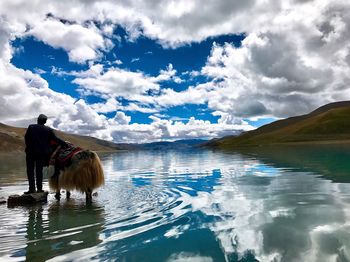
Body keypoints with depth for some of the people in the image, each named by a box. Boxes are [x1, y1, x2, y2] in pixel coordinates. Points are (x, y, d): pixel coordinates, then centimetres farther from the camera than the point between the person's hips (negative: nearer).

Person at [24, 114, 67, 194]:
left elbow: (26, 138, 2)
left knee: (30, 170, 7)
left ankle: (32, 188, 3)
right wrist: (66, 144, -1)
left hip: (31, 152, -1)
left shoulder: (31, 127, -2)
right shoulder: (48, 130, -3)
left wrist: (29, 147, 15)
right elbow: (56, 139, -5)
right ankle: (39, 188, 10)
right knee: (39, 170, 9)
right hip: (42, 153, 1)